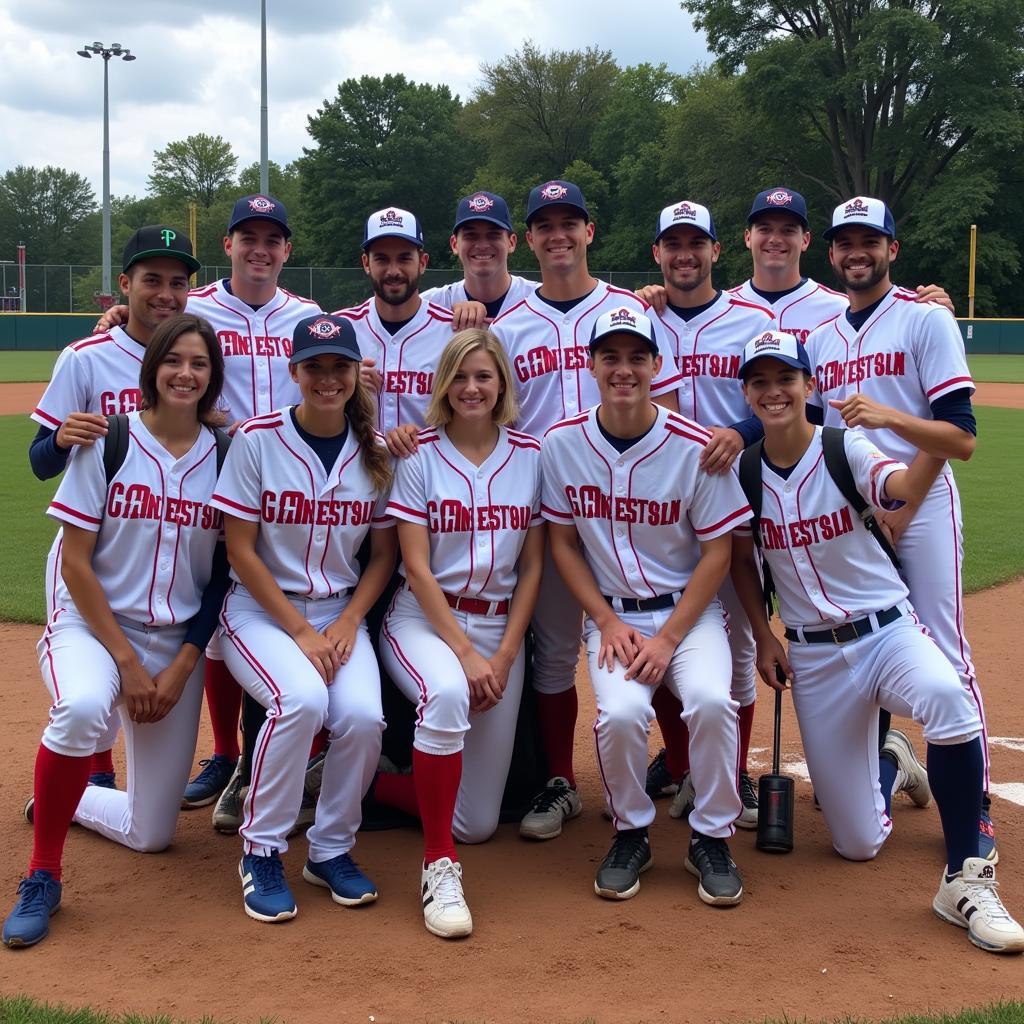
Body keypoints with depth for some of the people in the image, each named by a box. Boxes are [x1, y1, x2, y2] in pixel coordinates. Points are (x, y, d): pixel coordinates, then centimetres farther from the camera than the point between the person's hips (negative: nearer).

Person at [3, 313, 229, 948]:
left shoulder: (225, 457, 0)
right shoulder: (108, 444, -8)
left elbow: (223, 573, 2)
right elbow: (76, 563, -9)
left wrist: (182, 666, -6)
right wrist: (127, 661, -14)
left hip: (179, 642, 3)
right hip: (93, 624, -3)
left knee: (151, 834, 2)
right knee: (83, 707, -40)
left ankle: (60, 800, 34)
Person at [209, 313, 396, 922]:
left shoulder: (375, 453, 1)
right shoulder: (257, 439, -9)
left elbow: (384, 554, 6)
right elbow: (241, 551, -9)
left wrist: (347, 622, -9)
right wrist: (301, 632, -14)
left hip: (341, 613, 3)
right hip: (261, 609, -3)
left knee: (362, 715, -25)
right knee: (303, 699, -32)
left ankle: (332, 849, 1)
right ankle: (261, 851, -10)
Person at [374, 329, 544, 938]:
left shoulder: (531, 455, 3)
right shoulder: (420, 455, -3)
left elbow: (533, 566, 4)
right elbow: (416, 567, -8)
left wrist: (504, 656, -6)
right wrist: (465, 652, -17)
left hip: (502, 627, 3)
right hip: (423, 619, -3)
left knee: (479, 823, -1)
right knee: (447, 694, -40)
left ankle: (374, 782, 24)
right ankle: (439, 866, -27)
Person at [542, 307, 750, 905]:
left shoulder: (697, 446, -11)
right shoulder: (563, 443, -4)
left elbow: (717, 553, -6)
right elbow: (563, 543, 5)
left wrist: (669, 637, -12)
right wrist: (608, 623, -6)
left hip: (688, 609, -1)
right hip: (611, 614, 1)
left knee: (710, 699, -29)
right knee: (621, 711, -27)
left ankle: (712, 839, -3)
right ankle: (632, 835, 3)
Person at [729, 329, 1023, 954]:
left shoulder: (845, 449, -10)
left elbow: (904, 488, -32)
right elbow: (740, 558, 13)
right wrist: (764, 637, 5)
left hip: (889, 631, -2)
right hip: (813, 656, 3)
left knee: (945, 695, -41)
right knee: (858, 843, 2)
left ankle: (965, 879, -25)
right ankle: (891, 764, 39)